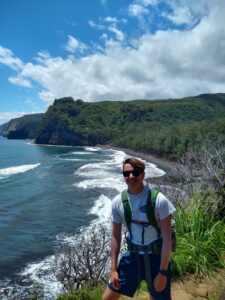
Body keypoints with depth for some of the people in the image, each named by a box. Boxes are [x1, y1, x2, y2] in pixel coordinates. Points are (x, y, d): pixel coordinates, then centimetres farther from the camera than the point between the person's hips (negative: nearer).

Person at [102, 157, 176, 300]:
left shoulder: (159, 200, -20)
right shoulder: (117, 202, -8)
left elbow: (167, 238, -15)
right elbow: (116, 235, 1)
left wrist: (162, 272, -15)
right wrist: (114, 269, 2)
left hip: (157, 257, -3)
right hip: (133, 255, 4)